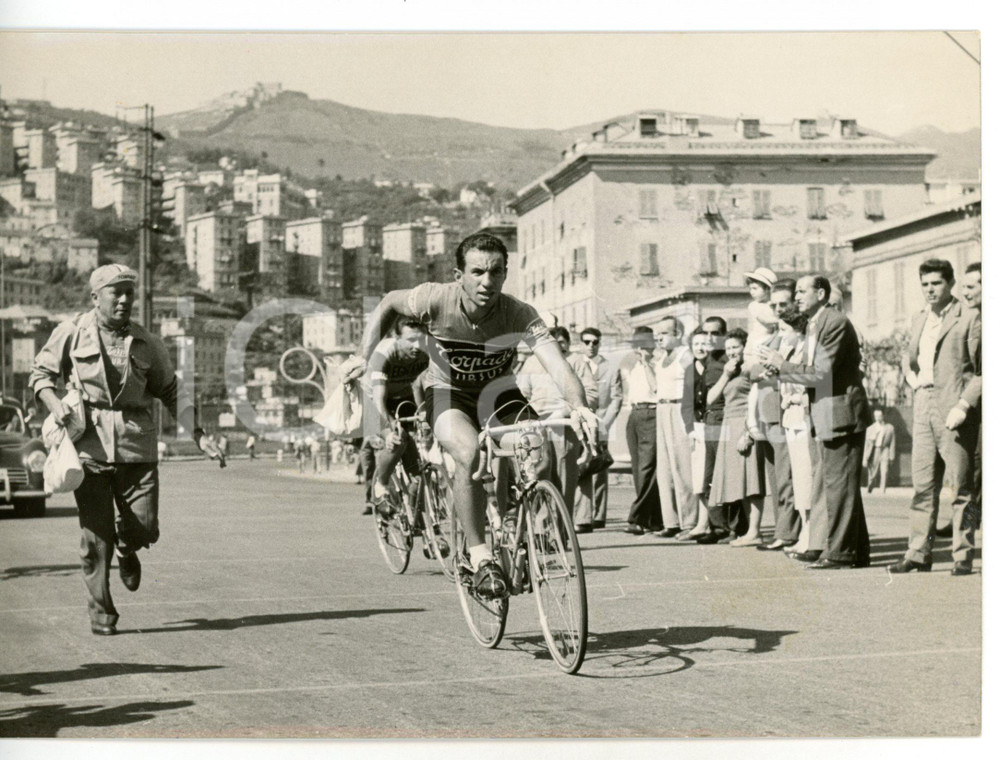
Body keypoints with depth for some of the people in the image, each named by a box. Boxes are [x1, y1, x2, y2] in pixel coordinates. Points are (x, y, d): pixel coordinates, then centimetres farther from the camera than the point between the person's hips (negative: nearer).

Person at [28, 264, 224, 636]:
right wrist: (55, 404, -11)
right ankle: (101, 613, 12)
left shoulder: (147, 343, 8)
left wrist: (199, 436, 7)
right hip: (89, 446, -2)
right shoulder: (72, 332, 2)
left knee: (145, 529, -5)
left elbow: (170, 392, 15)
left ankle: (126, 549, 33)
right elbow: (40, 373, 10)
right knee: (95, 537, -4)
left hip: (137, 448, 2)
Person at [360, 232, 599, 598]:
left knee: (542, 456, -26)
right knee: (470, 451, -36)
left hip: (498, 392, 1)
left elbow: (557, 364, -40)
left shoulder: (519, 315, -27)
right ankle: (479, 556, -23)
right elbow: (389, 303, -2)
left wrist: (577, 406, -59)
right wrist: (364, 358, -8)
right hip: (449, 394, -1)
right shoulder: (436, 300, -24)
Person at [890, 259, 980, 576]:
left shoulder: (969, 318, -3)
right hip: (923, 408, 6)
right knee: (922, 484, 6)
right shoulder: (919, 318, 17)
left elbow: (981, 369, -7)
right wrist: (912, 378, 11)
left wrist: (964, 405, -16)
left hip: (954, 410, -6)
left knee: (958, 487, -2)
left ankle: (963, 555, 4)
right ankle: (918, 553, 10)